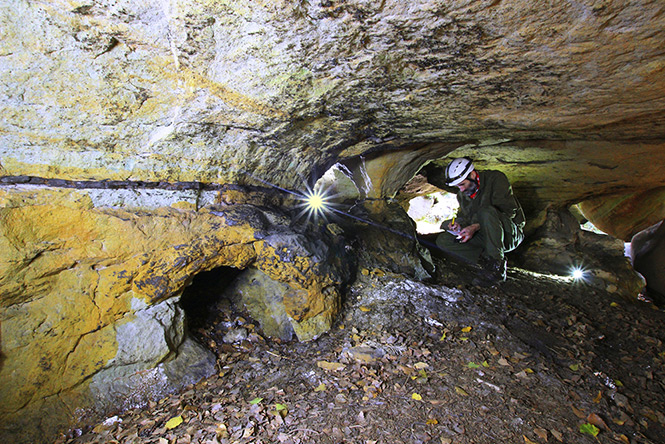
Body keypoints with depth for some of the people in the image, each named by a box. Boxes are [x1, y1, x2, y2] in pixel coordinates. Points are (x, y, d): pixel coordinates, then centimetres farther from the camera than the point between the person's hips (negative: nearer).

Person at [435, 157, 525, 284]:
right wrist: (459, 224, -11)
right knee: (442, 240, -9)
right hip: (485, 238, 7)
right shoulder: (462, 195, 7)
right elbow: (465, 216, 15)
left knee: (486, 211, -38)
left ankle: (497, 266, -30)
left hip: (510, 233, -6)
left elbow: (509, 211, -20)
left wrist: (476, 226, -28)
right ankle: (487, 261, -19)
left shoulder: (496, 178, -13)